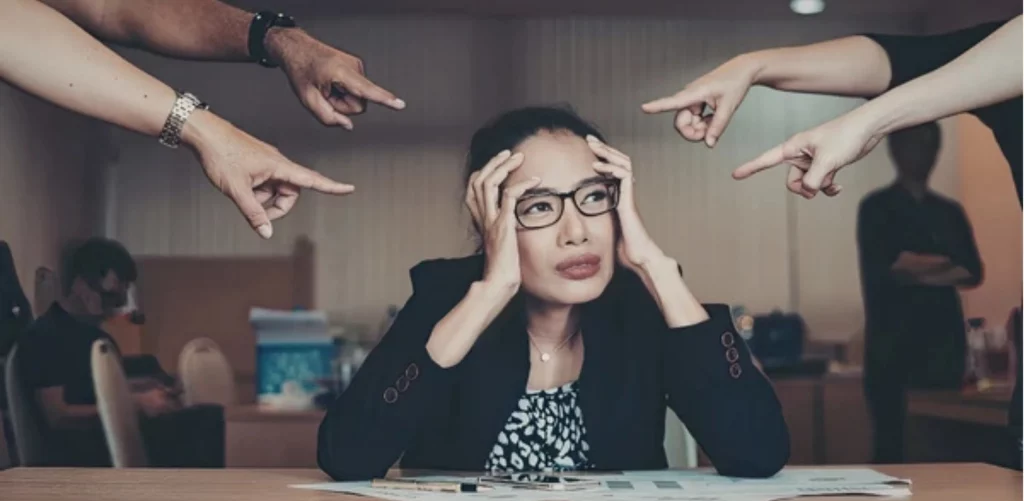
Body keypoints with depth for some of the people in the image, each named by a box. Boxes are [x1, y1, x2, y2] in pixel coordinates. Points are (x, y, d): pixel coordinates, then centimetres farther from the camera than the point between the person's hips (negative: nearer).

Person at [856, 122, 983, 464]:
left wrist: (914, 269, -8)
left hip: (945, 340, 4)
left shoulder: (950, 212, 16)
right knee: (892, 440, -5)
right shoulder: (877, 208, 2)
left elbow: (973, 272, 6)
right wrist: (942, 265, -1)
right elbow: (878, 271, -9)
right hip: (894, 343, -4)